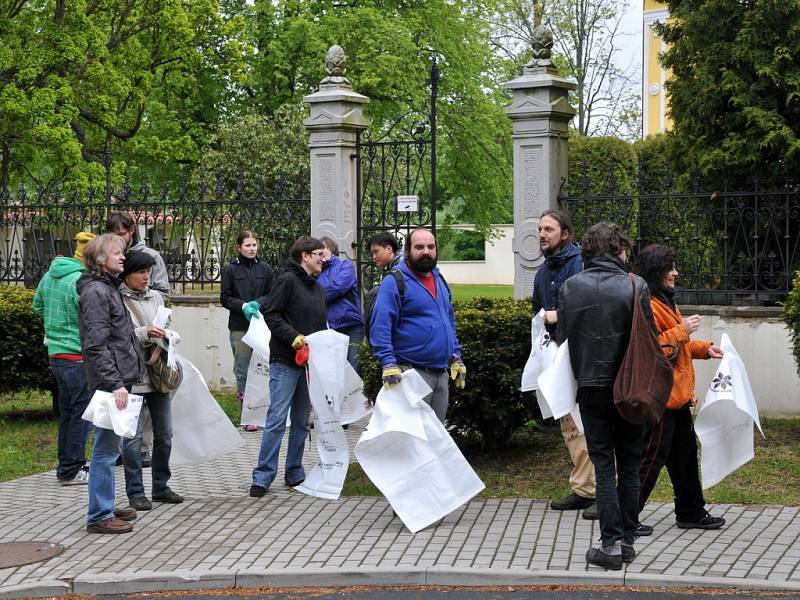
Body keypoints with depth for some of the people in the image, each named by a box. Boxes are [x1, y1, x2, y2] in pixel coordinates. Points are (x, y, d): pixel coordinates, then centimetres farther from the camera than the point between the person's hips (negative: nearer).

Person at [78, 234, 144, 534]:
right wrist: (115, 383, -23)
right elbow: (96, 345, -20)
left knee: (111, 447, 16)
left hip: (117, 380, 10)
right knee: (107, 449, -6)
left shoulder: (109, 288, 18)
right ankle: (99, 516, -2)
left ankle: (105, 507, 25)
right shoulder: (95, 291, -13)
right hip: (110, 382, -10)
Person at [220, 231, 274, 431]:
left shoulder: (265, 268, 9)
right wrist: (243, 306, -13)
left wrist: (258, 303, -9)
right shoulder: (230, 269, 3)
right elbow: (225, 298, 2)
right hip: (239, 326, -2)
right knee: (242, 369, -1)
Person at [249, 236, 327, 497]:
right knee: (277, 419, -9)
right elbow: (271, 314, -13)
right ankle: (263, 476, -5)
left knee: (301, 421, 12)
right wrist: (294, 337, -21)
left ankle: (294, 473, 20)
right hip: (285, 361, -8)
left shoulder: (317, 287, 18)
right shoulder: (287, 280, -7)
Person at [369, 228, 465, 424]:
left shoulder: (439, 280, 16)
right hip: (411, 372, -7)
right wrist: (388, 363, -24)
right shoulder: (395, 282, -9)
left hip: (441, 374, 8)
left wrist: (456, 356, 20)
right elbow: (380, 326, -15)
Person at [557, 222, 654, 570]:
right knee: (629, 464, 11)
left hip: (591, 387, 1)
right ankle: (627, 539, 15)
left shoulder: (569, 288, -4)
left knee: (603, 464, 6)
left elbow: (562, 337, 1)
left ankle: (610, 542, -1)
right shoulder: (635, 287, -9)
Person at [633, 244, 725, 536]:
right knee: (652, 456, -7)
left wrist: (704, 348, 16)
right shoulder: (646, 305, -18)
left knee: (685, 452, 18)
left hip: (678, 394, 11)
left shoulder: (664, 301, 17)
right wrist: (681, 331, -22)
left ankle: (691, 512, 30)